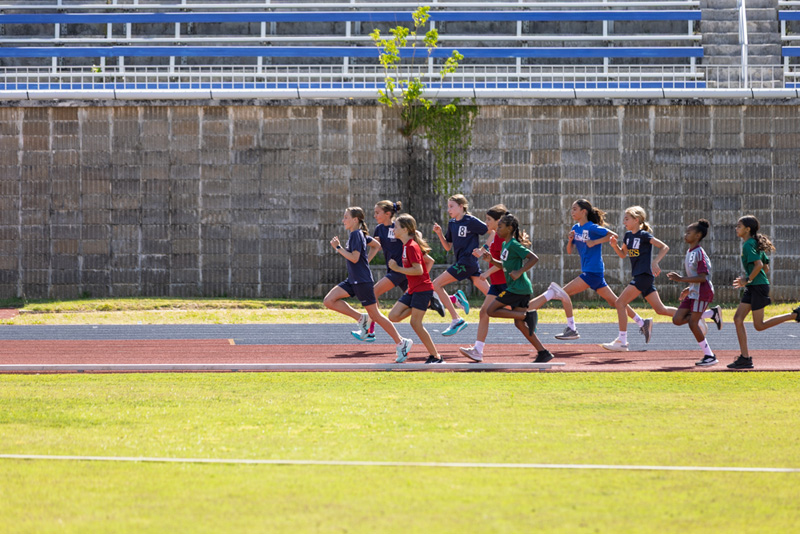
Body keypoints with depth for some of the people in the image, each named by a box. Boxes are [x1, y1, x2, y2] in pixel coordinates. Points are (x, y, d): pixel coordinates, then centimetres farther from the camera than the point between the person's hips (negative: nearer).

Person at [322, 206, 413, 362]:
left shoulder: (356, 234, -16)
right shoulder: (358, 234, 12)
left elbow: (354, 258, -24)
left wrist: (338, 247, -19)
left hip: (362, 281, -10)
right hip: (353, 280, 10)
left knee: (375, 315, -4)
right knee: (329, 301, -1)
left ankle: (401, 342, 4)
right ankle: (361, 319, 5)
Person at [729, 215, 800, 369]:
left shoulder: (748, 245, -13)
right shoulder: (756, 244, 17)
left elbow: (758, 265, -25)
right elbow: (766, 268, 20)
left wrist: (748, 280, -14)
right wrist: (746, 280, 18)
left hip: (759, 287, -10)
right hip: (752, 288, 10)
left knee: (759, 325, -6)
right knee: (738, 319, 3)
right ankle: (745, 358, 1)